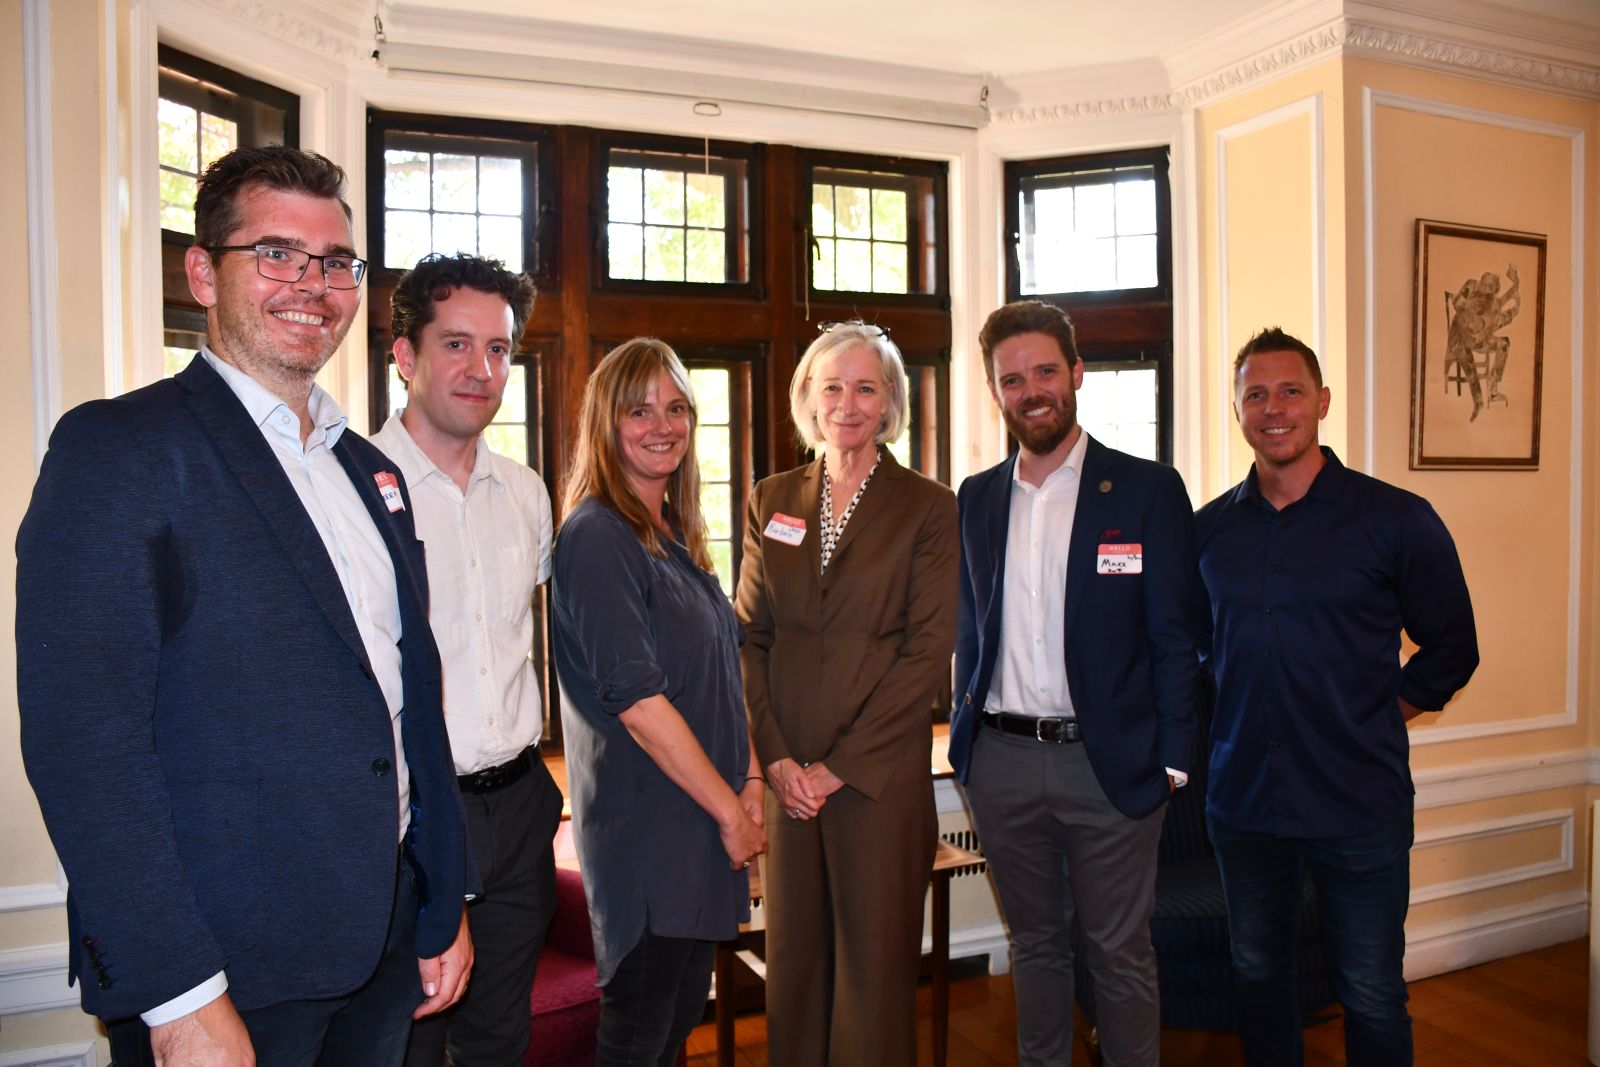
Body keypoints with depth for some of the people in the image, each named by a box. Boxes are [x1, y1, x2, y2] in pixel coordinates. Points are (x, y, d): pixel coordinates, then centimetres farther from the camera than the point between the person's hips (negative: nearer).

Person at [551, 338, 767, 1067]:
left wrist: (751, 781, 3)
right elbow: (635, 699, -20)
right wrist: (729, 809, -14)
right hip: (646, 823, -8)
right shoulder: (596, 536, -14)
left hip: (709, 817, 8)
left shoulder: (680, 536, 12)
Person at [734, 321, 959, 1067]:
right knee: (793, 954, 12)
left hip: (881, 772, -3)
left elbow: (929, 650, -8)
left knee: (876, 960, 7)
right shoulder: (771, 501, 8)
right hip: (787, 772, 3)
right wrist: (776, 756, -6)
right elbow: (749, 636, 6)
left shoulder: (927, 508, -2)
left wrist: (838, 766, -11)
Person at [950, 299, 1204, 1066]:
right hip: (1001, 760, 4)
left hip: (1109, 762, -3)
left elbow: (1176, 637, -5)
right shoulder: (976, 499, 7)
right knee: (1035, 942, 19)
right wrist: (967, 730, 7)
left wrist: (1171, 759, -9)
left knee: (1120, 951, 10)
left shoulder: (1149, 490, -4)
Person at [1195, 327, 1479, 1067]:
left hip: (1359, 804, -3)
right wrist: (1220, 723, 7)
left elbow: (1451, 648, 3)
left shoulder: (1396, 520, -6)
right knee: (1257, 974, 18)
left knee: (1371, 996, 9)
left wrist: (1376, 719, -2)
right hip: (1242, 800, 3)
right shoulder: (1208, 528, 3)